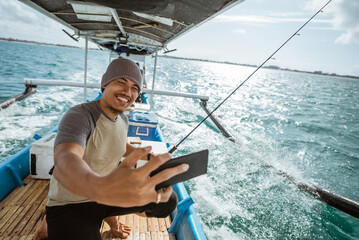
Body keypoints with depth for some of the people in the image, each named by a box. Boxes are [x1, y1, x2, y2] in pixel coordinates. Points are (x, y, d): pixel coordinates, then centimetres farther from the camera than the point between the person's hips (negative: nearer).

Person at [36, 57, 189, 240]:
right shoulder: (79, 116, -24)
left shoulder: (123, 120, 2)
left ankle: (109, 215, 20)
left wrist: (150, 157, 7)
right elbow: (64, 162, -44)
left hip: (111, 194, 7)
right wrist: (101, 187, -66)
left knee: (168, 201, 2)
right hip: (70, 206, -6)